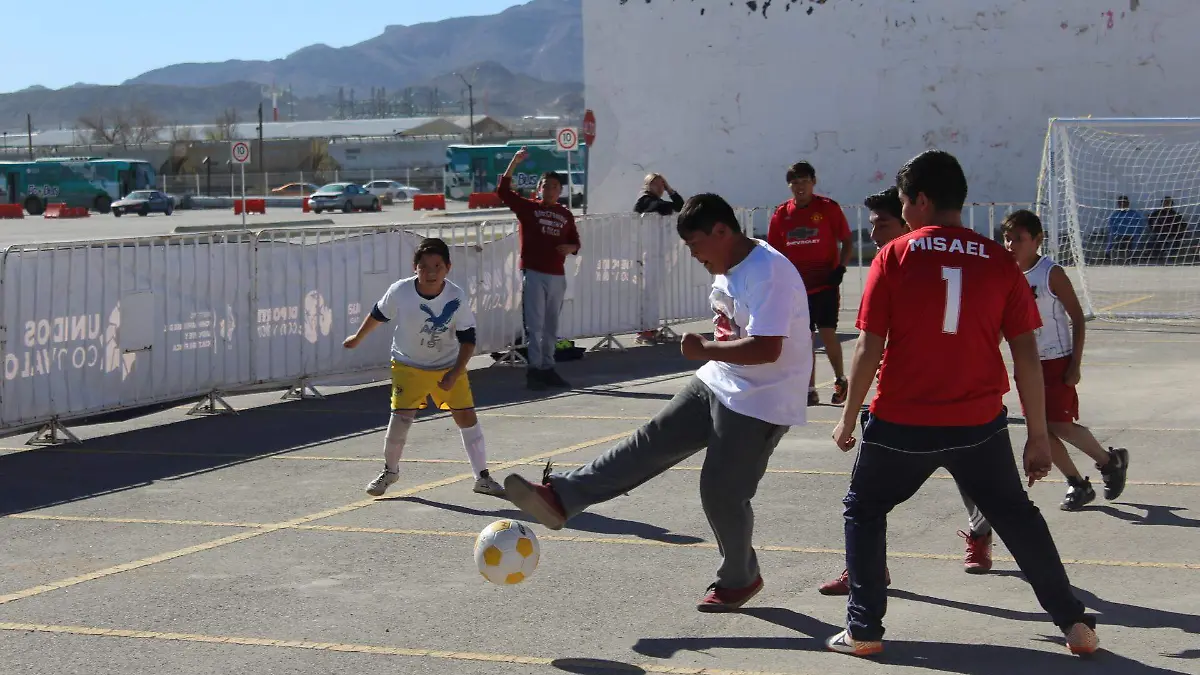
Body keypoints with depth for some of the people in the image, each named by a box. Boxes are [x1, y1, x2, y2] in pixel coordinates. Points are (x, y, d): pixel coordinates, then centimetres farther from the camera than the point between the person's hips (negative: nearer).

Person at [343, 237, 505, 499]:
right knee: (401, 416, -10)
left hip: (449, 366, 1)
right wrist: (357, 338, 16)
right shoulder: (399, 291, -19)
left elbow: (468, 340, -12)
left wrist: (454, 374, -22)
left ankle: (482, 477, 9)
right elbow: (378, 314, 2)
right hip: (408, 365, 0)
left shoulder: (457, 297, -20)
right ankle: (390, 471, 17)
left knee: (467, 416, -4)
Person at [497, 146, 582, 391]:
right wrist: (515, 162, -18)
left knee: (551, 326, 10)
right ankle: (534, 368, -4)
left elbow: (575, 242, 19)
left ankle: (547, 368, 17)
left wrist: (570, 248, -5)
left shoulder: (566, 214, 13)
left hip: (557, 275, 4)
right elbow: (503, 190, -10)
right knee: (534, 324, -6)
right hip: (533, 272, -4)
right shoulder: (528, 207, 1)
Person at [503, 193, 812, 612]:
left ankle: (739, 580, 21)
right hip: (715, 385, 9)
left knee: (722, 494, -2)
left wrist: (705, 350, -24)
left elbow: (767, 348, -31)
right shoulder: (729, 269, 8)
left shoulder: (767, 273, -23)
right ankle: (561, 497, -2)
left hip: (758, 405, -9)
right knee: (650, 444, 2)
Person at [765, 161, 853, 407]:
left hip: (825, 284, -3)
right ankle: (810, 390, 13)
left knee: (827, 333, -10)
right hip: (796, 286, 3)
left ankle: (840, 380, 11)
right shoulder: (781, 214, 4)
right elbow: (776, 252, 11)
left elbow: (847, 242, 0)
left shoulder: (828, 208, -5)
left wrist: (840, 268, -12)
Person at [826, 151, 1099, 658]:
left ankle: (864, 630, 15)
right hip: (979, 424, 2)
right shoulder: (999, 261, 1)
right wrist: (1038, 434, 7)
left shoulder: (895, 256, -5)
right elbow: (1026, 355, 0)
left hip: (903, 423, -2)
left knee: (864, 509, 19)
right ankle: (1075, 624, 21)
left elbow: (869, 348, -6)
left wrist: (848, 418, 5)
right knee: (1016, 515, 20)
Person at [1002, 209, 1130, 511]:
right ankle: (1078, 485, 18)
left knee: (1060, 424, -8)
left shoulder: (1052, 274, -14)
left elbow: (1077, 318, -11)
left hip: (1056, 361, -6)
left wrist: (1075, 364, -14)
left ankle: (1111, 460, 17)